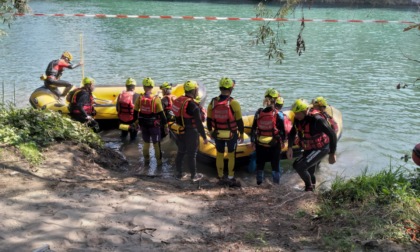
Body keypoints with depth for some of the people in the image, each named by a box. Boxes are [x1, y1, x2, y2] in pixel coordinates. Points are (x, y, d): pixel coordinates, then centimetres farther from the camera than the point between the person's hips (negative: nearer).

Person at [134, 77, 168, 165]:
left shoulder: (139, 98, -7)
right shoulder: (156, 99, -15)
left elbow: (135, 112, 1)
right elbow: (161, 113, -13)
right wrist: (165, 125, -4)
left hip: (143, 124, 3)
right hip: (154, 125, -3)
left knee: (146, 142, 21)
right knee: (156, 143, 12)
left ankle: (146, 159, 32)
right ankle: (159, 161, 19)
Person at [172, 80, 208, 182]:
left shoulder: (178, 100, 0)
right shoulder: (193, 106, -24)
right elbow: (199, 124, -22)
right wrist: (204, 137, -14)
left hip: (180, 131, 7)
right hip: (190, 133, -7)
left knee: (180, 152, 19)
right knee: (191, 154, 6)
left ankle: (178, 173, 29)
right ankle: (194, 175, 19)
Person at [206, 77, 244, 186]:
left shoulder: (213, 102, -5)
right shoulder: (234, 103, -16)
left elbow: (209, 119, 4)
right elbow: (239, 121, -11)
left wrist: (210, 131, 18)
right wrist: (241, 134, 2)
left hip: (217, 134, 3)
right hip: (231, 135, -3)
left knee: (219, 155, 16)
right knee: (231, 156, 10)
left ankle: (220, 177, 26)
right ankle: (231, 179, 15)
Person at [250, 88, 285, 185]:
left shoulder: (259, 112, -6)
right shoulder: (278, 114, -13)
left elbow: (253, 129, -1)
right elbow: (282, 130, -6)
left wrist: (252, 141, 9)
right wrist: (282, 141, 9)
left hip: (260, 144, 2)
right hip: (274, 144, -2)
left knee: (260, 164, 17)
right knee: (275, 164, 11)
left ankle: (259, 183, 23)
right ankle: (276, 183, 16)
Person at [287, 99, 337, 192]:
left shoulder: (317, 120, -29)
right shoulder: (298, 120, -9)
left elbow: (332, 135, -25)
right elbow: (292, 133, 9)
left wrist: (332, 154, -22)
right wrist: (290, 148, -2)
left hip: (321, 148, -7)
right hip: (309, 149, 7)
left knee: (299, 166, -20)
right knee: (309, 173, 20)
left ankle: (309, 186, 3)